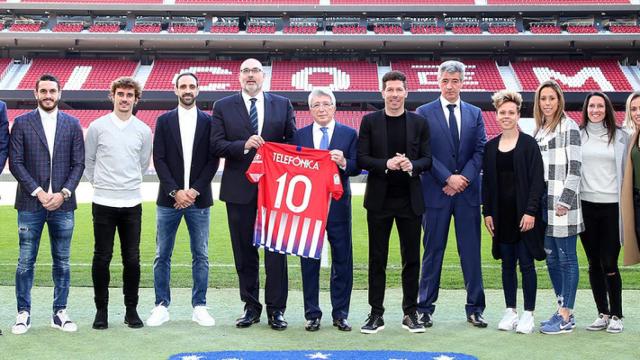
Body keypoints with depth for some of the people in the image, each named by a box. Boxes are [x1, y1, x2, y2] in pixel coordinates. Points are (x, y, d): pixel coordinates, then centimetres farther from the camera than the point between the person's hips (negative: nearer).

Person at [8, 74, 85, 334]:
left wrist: (64, 193, -8)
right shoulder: (22, 123, 3)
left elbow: (78, 164, 5)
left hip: (62, 204, 1)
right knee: (26, 261, 2)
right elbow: (15, 162, -2)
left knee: (62, 262, 7)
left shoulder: (72, 124, 7)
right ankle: (23, 313, 11)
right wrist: (38, 192, -10)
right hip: (30, 203, -1)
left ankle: (60, 312, 16)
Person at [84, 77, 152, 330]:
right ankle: (101, 309, 13)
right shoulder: (97, 127, 1)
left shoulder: (143, 130, 5)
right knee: (102, 258, 2)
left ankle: (131, 309, 15)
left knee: (132, 259, 3)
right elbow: (88, 161, 10)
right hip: (103, 203, -1)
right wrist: (99, 184, 12)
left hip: (132, 203, 1)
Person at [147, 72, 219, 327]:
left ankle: (199, 307, 12)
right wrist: (175, 191, -10)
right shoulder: (164, 121, 6)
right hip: (169, 198, 0)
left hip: (199, 199, 0)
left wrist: (195, 190, -9)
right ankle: (162, 306, 11)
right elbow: (159, 159, 0)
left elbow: (213, 160, 1)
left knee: (201, 256, 4)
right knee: (162, 256, 3)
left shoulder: (208, 121, 6)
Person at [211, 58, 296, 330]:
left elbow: (292, 141, 7)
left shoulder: (282, 104, 8)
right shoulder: (223, 107, 5)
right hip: (240, 188, 0)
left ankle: (276, 309, 9)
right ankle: (251, 307, 19)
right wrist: (244, 145, -18)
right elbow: (216, 144, -4)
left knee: (276, 249, 1)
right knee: (244, 251, 8)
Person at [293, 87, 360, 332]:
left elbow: (357, 167, -2)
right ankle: (312, 314, 15)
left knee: (342, 260, 3)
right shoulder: (300, 135, 9)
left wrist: (344, 162, -21)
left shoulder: (349, 134, 5)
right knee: (309, 260, 6)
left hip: (338, 204, -1)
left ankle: (340, 314, 13)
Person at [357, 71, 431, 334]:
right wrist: (386, 164, -17)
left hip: (410, 200, 1)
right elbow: (361, 158, -2)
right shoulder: (370, 121, 3)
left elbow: (428, 159, 4)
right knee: (377, 258, 5)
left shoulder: (419, 123, 6)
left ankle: (410, 313, 17)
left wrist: (412, 165, -17)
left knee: (411, 258, 6)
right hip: (380, 199, -1)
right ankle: (376, 314, 13)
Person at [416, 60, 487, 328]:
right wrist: (448, 178, -13)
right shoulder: (424, 113, 2)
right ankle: (425, 308, 12)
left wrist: (464, 178, -10)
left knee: (471, 252, 6)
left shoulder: (475, 113, 11)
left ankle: (474, 309, 14)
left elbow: (481, 150, 4)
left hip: (468, 192, 2)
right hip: (436, 192, -2)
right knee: (433, 251, 4)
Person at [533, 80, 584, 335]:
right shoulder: (539, 130, 15)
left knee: (566, 258, -2)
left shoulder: (569, 127, -5)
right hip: (543, 203, 7)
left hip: (561, 204, -7)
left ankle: (566, 317, 2)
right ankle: (563, 310, 19)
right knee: (551, 258, 10)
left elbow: (574, 167, -10)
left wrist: (565, 201, -15)